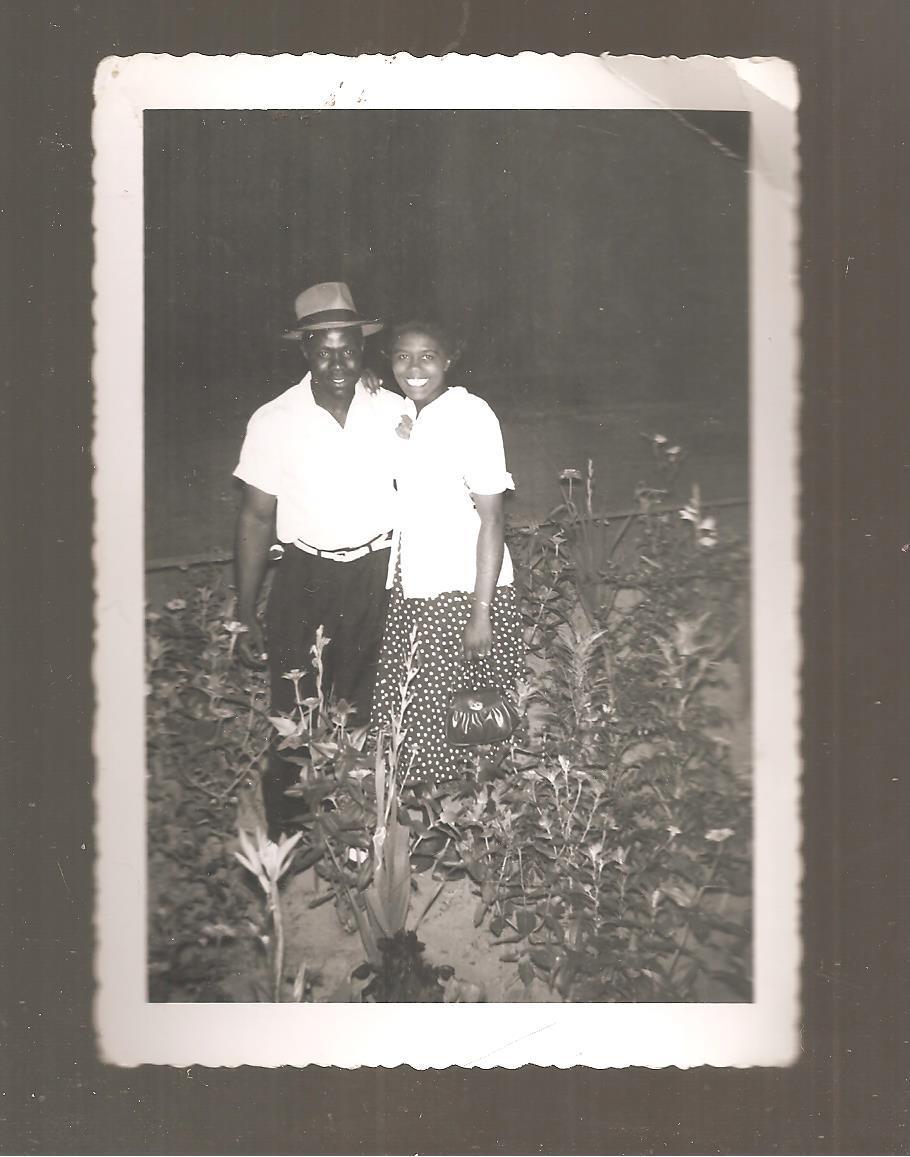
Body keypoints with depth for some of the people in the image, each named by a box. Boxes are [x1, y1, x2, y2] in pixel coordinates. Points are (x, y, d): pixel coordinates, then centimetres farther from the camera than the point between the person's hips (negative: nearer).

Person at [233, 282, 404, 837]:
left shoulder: (394, 411, -2)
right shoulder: (273, 422, -5)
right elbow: (257, 519, 0)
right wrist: (247, 616, -1)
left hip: (379, 577, 1)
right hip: (305, 580, -1)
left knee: (373, 714, 6)